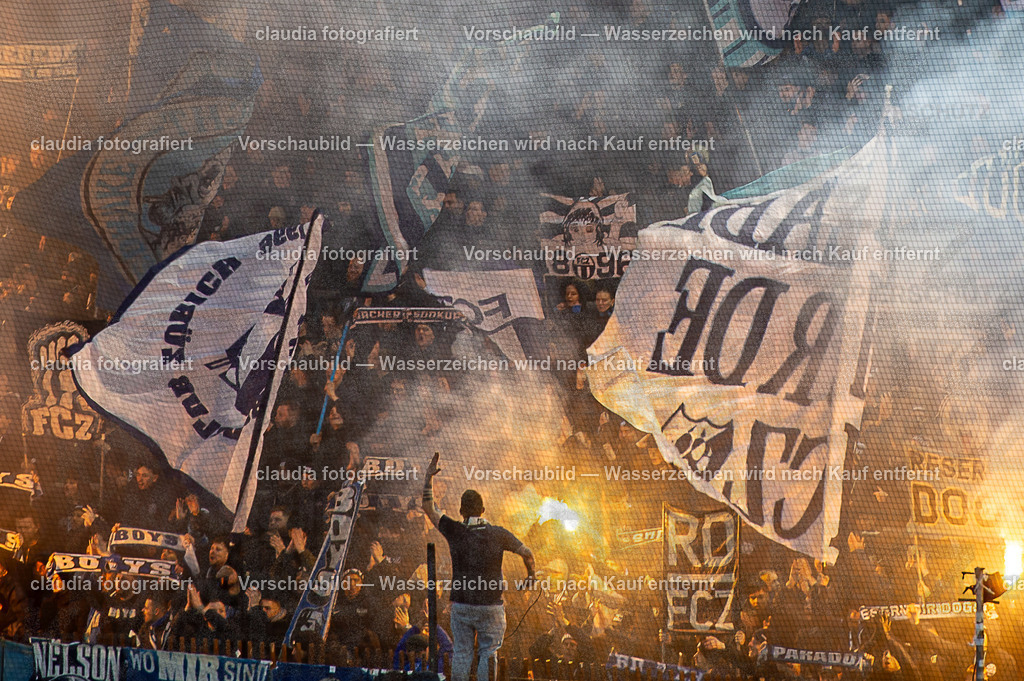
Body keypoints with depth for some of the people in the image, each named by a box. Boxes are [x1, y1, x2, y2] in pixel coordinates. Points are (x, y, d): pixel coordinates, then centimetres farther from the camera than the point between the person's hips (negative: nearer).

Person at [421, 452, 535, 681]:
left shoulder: (455, 532, -6)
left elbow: (428, 508, 3)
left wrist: (429, 476, 6)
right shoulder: (498, 534, -6)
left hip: (461, 604, 1)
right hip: (490, 606, -1)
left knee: (461, 653, 7)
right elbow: (526, 553, 3)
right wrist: (531, 574, 23)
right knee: (488, 653, 5)